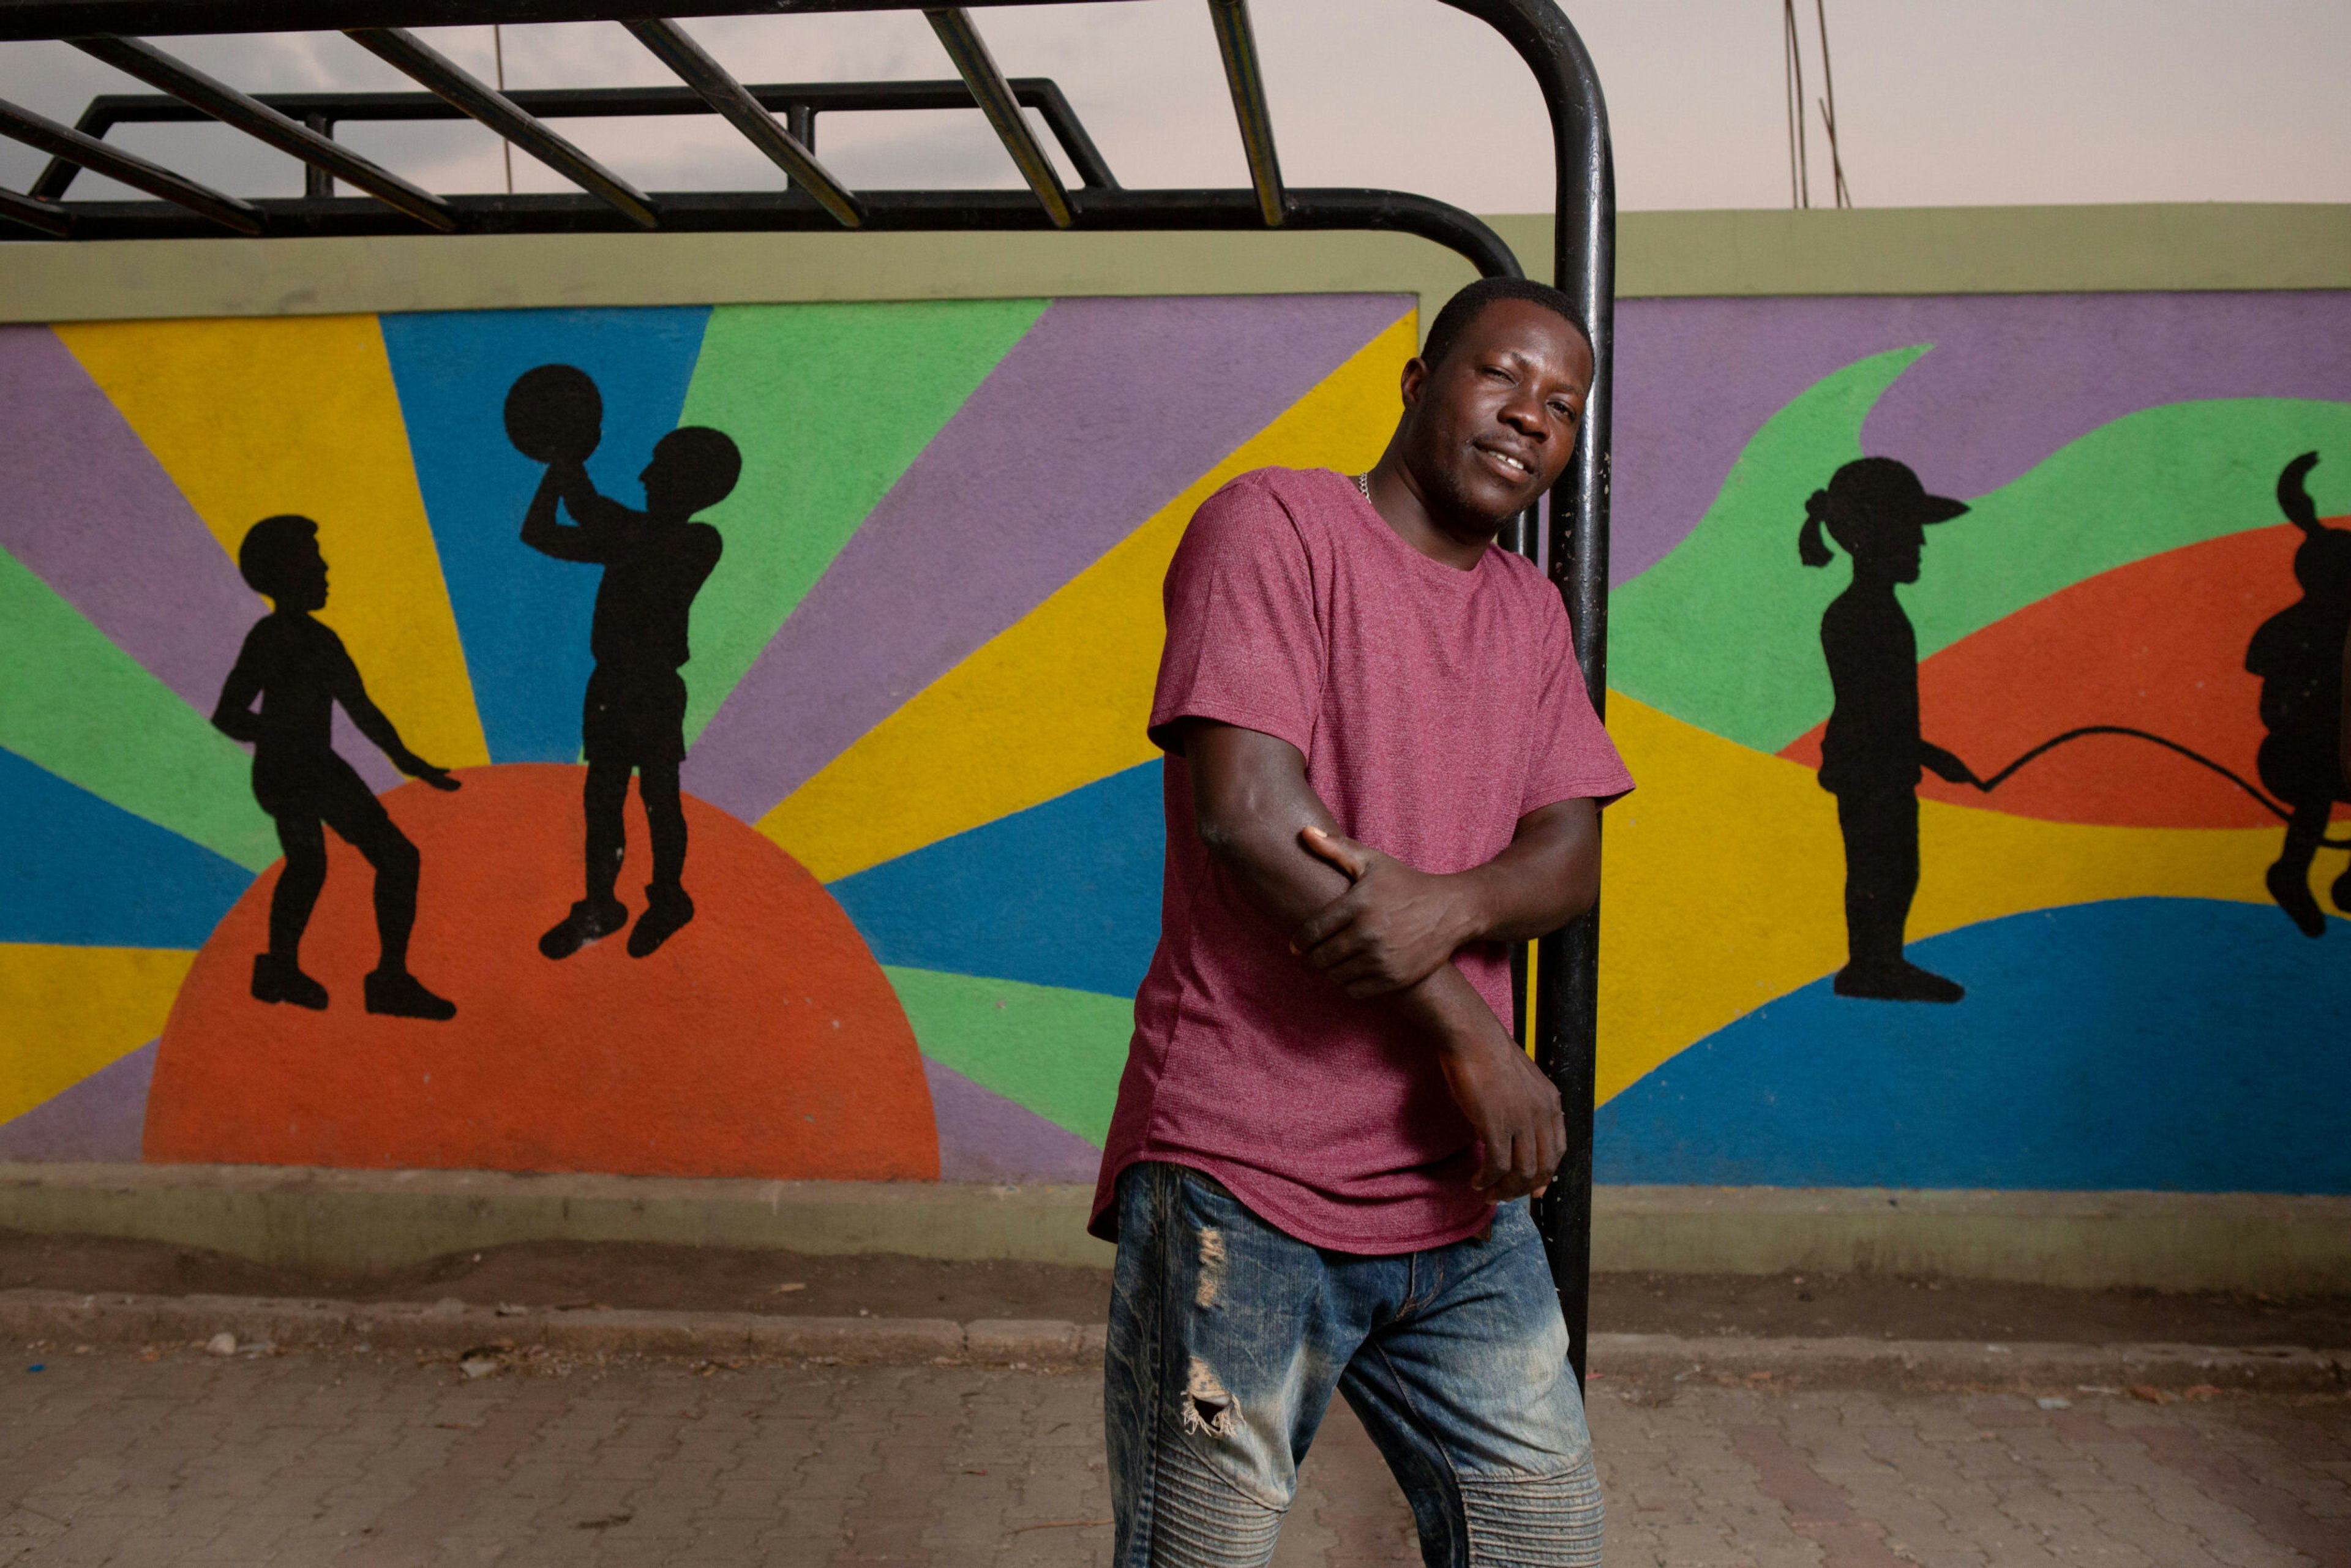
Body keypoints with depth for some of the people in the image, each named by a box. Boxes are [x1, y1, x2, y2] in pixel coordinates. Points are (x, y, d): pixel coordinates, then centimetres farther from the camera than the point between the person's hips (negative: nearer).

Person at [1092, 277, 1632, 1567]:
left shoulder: (1533, 613, 16)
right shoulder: (1273, 522, -5)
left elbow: (1571, 858, 7)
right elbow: (1249, 811, -17)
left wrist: (1450, 903, -19)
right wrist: (1474, 1039, -14)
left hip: (1459, 1198, 7)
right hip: (1246, 1184, -6)